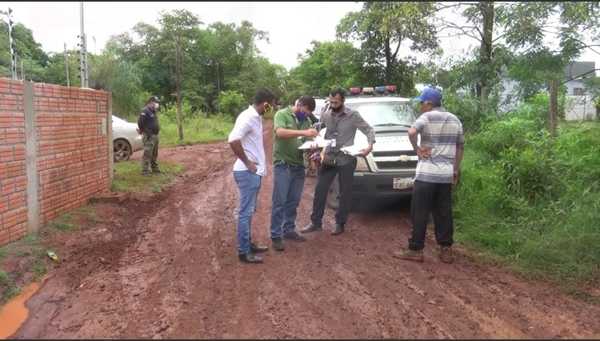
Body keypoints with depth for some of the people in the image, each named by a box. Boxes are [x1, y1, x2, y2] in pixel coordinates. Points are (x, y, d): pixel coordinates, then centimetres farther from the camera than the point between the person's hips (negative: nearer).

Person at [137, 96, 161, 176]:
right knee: (147, 154, -11)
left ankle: (154, 168, 26)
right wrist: (143, 131, -13)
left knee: (154, 154, 17)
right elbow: (140, 122, -21)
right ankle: (145, 171, -10)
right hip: (149, 136, -10)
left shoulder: (153, 112, 17)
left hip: (155, 135, 10)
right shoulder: (145, 111, -14)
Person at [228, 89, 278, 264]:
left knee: (249, 211, 18)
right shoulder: (248, 117, -19)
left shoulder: (256, 117, 10)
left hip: (254, 172, 10)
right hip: (247, 172, -10)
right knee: (245, 212, -2)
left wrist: (256, 164, 11)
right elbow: (233, 140, -32)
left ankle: (248, 244, 30)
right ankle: (244, 252, 6)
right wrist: (247, 163, -22)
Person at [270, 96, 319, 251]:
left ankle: (289, 230, 25)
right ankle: (276, 236, 2)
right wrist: (303, 132, -33)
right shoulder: (282, 114, -7)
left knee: (293, 201, 12)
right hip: (282, 165, -6)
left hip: (299, 166, 6)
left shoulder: (307, 120, 11)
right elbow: (280, 132, -25)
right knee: (279, 202, -3)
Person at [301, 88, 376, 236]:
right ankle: (316, 222, 15)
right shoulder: (325, 115, 2)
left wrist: (370, 145, -19)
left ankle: (340, 224, 21)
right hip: (328, 158, 3)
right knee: (320, 190, 3)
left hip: (346, 160, -3)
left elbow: (369, 130, -3)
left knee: (345, 193, 6)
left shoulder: (353, 115, -7)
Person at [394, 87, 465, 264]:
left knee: (420, 213, 0)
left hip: (427, 174, -6)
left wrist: (417, 148, -11)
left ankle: (416, 250, 4)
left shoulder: (427, 117, -7)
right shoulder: (455, 120, 14)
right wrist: (456, 170, 22)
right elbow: (460, 146, 18)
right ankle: (446, 250, 14)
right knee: (443, 213, 11)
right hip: (447, 174, 6)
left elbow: (411, 132, -26)